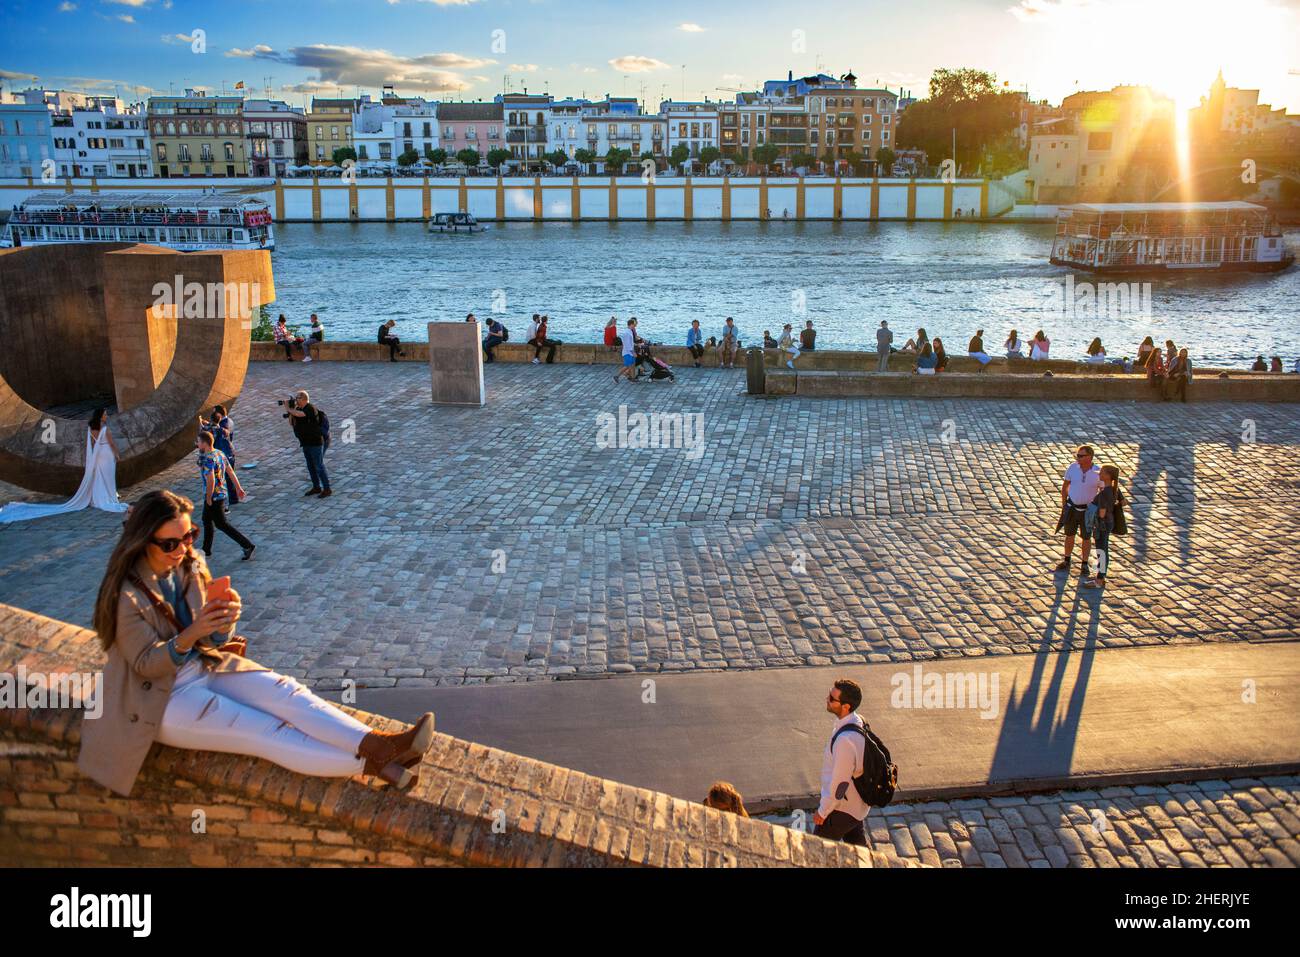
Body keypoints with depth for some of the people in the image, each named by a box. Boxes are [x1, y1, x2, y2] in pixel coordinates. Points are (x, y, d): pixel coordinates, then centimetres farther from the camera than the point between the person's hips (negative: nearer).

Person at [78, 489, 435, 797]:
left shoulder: (190, 566, -1)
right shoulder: (127, 594, -19)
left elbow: (213, 643, 3)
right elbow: (146, 663, -17)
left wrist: (224, 622, -21)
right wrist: (191, 634, -35)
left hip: (204, 667, 6)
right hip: (161, 698, -6)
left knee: (283, 691, -20)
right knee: (263, 730, -21)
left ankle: (376, 743, -36)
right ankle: (371, 764, -33)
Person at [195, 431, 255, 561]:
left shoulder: (207, 459, -24)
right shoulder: (219, 453, 4)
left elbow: (211, 481, -29)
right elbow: (230, 471, 10)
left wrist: (208, 499, -19)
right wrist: (238, 488, 15)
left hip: (214, 496, -10)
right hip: (222, 492, 10)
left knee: (221, 523, -1)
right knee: (207, 520, 22)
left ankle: (248, 546, -4)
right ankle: (206, 550, 32)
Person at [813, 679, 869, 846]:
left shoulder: (846, 740, -38)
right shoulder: (858, 722, -9)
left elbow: (839, 782, -28)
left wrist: (822, 812, -13)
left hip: (842, 807, -8)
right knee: (857, 843, 28)